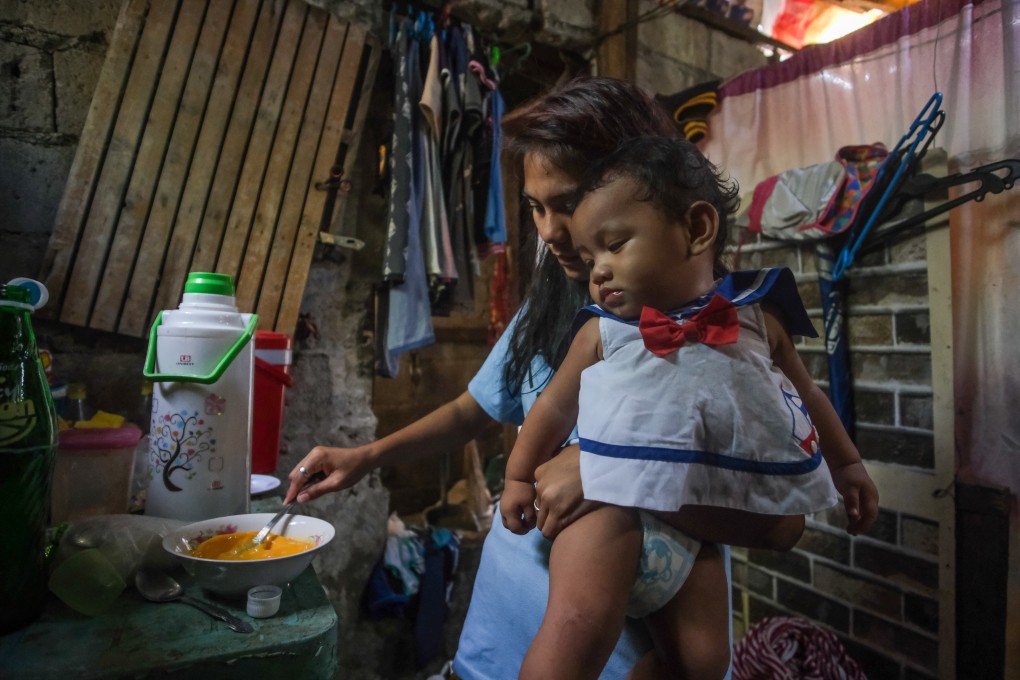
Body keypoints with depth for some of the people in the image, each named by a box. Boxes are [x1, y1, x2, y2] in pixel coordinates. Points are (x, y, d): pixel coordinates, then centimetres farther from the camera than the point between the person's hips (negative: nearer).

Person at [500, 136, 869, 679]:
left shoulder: (757, 318, 4)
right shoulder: (601, 332, -2)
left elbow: (805, 394, 18)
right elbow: (555, 406, 8)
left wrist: (846, 464, 25)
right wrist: (519, 477, 13)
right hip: (609, 503, -2)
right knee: (576, 628, -17)